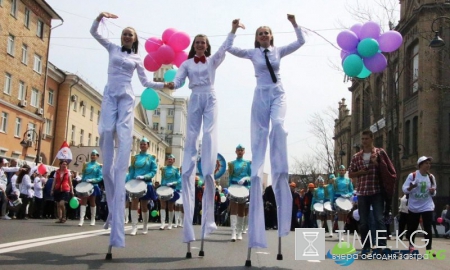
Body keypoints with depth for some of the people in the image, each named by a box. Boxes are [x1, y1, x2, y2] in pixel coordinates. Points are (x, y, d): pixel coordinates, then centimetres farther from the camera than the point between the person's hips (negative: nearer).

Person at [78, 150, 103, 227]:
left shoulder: (99, 166, 0)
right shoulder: (86, 164, 9)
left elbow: (100, 177, -6)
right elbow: (83, 174, 11)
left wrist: (92, 180, -19)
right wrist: (82, 182, -2)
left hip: (93, 186, -2)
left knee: (92, 202, 7)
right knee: (83, 201, -7)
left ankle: (93, 220, 18)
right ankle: (81, 219, -12)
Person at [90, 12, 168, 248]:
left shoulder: (137, 58, 18)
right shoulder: (113, 49, 19)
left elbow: (145, 82, 16)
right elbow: (94, 32, 17)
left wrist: (163, 85, 2)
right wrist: (100, 17, 2)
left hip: (126, 97, -1)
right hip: (110, 95, 1)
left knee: (123, 135, -18)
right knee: (107, 131, -16)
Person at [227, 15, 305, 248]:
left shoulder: (279, 51, 11)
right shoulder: (253, 53, 8)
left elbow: (301, 41, 6)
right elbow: (230, 49, 1)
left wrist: (294, 24, -2)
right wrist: (234, 30, -4)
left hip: (278, 94, -1)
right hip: (261, 96, 1)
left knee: (278, 126, -28)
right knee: (259, 136, -1)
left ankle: (279, 171, -22)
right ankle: (257, 171, 6)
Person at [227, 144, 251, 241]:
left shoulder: (248, 163, 9)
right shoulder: (231, 163, 10)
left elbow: (251, 176, 4)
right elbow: (230, 177, 10)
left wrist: (245, 179, -16)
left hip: (244, 188, 1)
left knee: (242, 210, 6)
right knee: (233, 209, -12)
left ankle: (240, 232, 14)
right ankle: (233, 232, -18)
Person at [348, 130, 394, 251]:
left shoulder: (380, 152, 3)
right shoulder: (356, 157, 10)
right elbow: (350, 174, 14)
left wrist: (378, 164, -13)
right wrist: (360, 172, -5)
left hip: (377, 192, -3)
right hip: (362, 193, 3)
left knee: (379, 219, -11)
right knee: (363, 222, 5)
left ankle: (382, 246, -10)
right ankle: (366, 247, 14)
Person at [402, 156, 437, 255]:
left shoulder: (431, 177, 2)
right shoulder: (412, 175, -8)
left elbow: (433, 194, 9)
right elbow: (404, 189, -7)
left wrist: (432, 191, -14)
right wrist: (411, 187, -28)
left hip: (427, 206, 1)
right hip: (413, 207, -1)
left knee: (428, 228, -8)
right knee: (412, 227, 9)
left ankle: (429, 249, -4)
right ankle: (411, 245, 30)